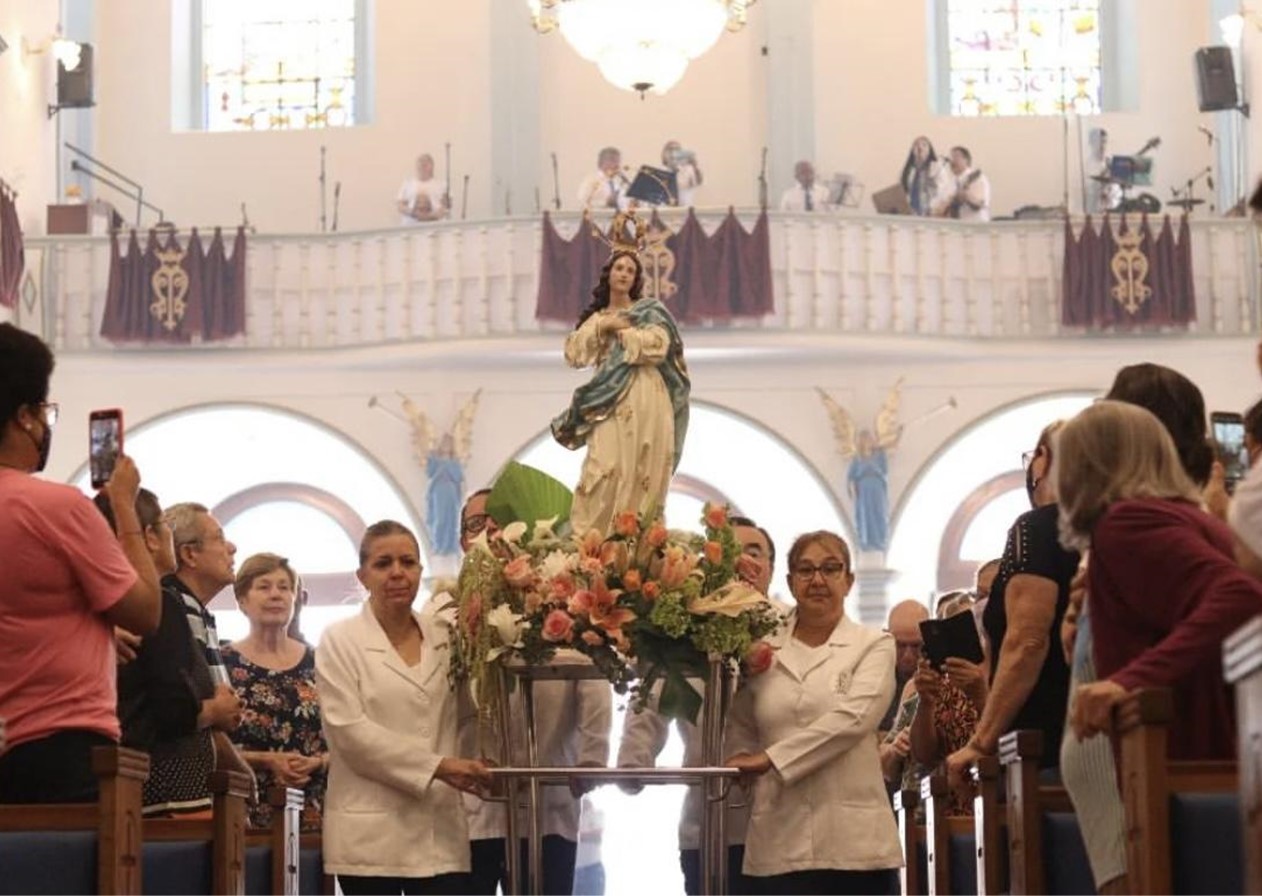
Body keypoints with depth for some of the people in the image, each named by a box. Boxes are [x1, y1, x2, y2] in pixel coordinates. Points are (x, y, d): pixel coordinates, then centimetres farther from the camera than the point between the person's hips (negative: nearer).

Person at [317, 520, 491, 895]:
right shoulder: (340, 641, 1)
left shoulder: (446, 634, 12)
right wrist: (436, 766, -17)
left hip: (440, 829, 3)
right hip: (371, 832, -3)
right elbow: (348, 730, -10)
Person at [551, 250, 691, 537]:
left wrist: (619, 330, 1)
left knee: (643, 474, -4)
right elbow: (573, 353, 6)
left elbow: (657, 345, -7)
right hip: (610, 403, 1)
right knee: (606, 471, -11)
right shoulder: (596, 317, 20)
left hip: (645, 403, -1)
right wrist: (601, 326, -3)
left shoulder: (650, 311, 11)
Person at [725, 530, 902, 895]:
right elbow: (740, 730, 20)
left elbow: (853, 717, -11)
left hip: (853, 841, -2)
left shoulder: (874, 646, 5)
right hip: (779, 844, 2)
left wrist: (771, 759, -14)